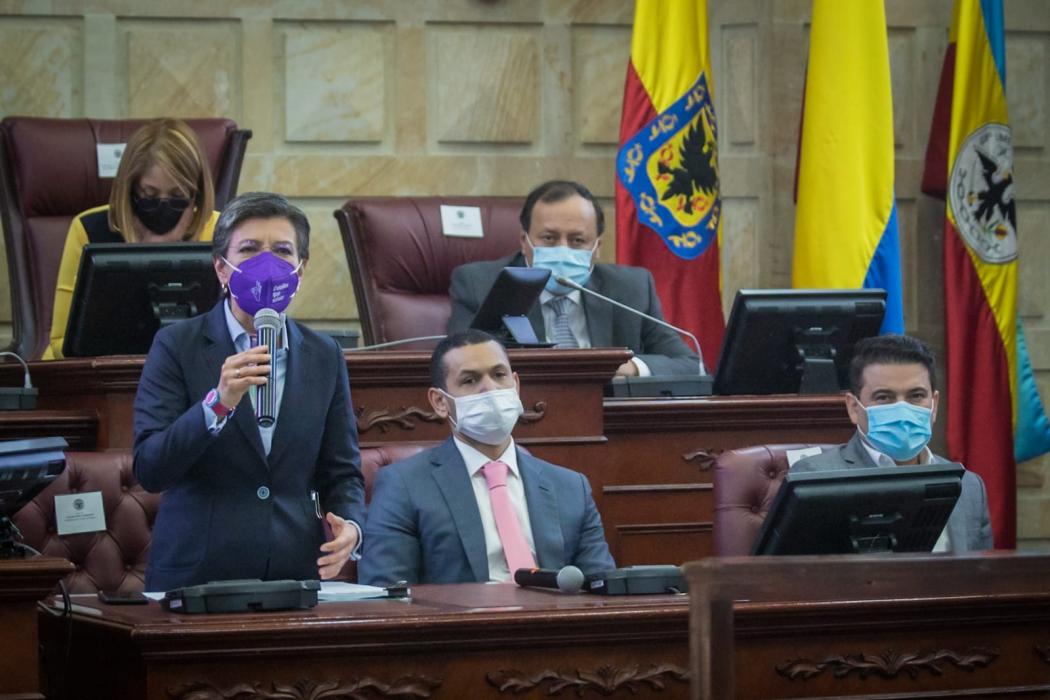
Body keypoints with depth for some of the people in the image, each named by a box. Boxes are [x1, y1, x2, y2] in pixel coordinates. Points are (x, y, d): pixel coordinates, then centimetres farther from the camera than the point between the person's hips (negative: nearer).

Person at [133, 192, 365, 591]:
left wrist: (349, 525, -8)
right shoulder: (176, 346, -1)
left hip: (297, 574, 3)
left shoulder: (324, 357, 9)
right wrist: (219, 402, -22)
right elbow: (148, 470, -9)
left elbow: (342, 473, 13)